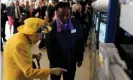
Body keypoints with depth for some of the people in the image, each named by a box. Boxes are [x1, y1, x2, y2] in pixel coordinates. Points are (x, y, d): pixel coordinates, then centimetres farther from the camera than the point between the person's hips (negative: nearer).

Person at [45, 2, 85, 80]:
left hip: (71, 62, 2)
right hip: (56, 62, -1)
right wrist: (53, 61, -10)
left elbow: (81, 42, 1)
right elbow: (49, 47, -10)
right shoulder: (51, 27, -17)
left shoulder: (76, 24, -10)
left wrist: (80, 58, 5)